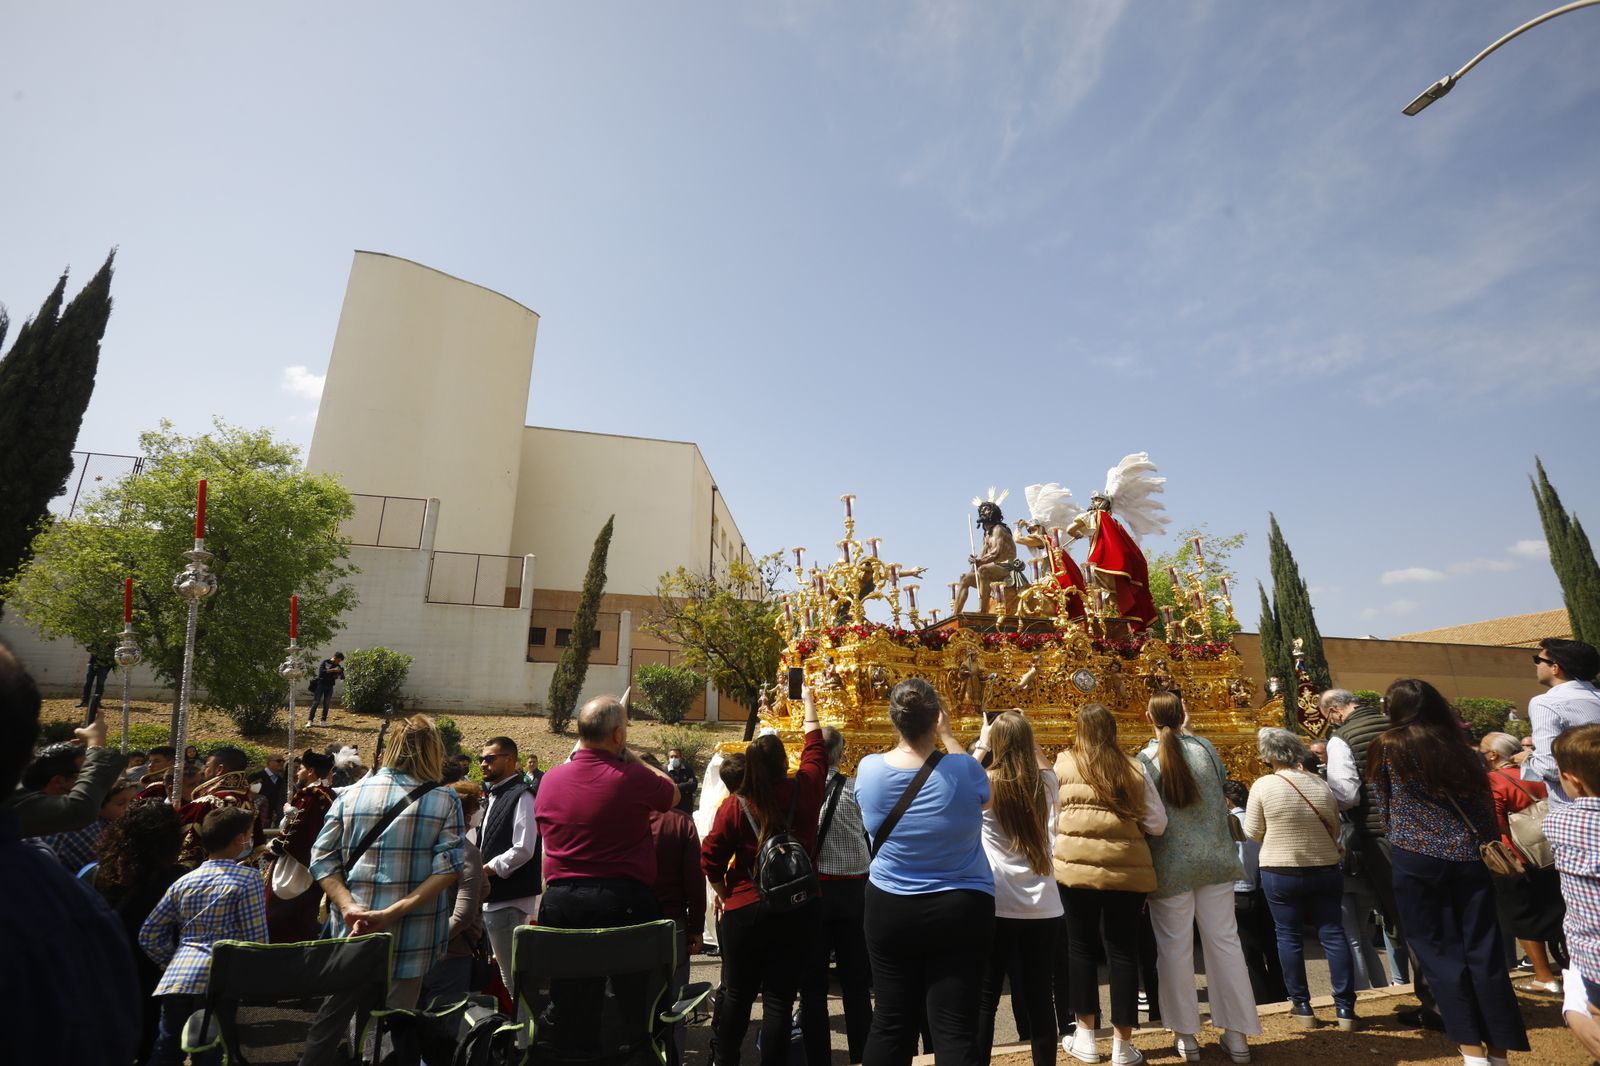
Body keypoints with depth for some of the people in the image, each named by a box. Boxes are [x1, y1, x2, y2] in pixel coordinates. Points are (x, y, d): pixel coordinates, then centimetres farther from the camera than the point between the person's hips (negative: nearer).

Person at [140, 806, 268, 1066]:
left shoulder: (183, 881, 16)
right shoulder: (249, 879, -3)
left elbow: (148, 935, 20)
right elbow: (256, 939, -5)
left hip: (175, 980, 6)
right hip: (217, 981, -6)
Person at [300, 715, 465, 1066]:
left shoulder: (351, 794, 2)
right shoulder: (443, 800, -7)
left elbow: (322, 858, -2)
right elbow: (447, 866, -15)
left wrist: (349, 907, -9)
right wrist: (395, 911, -14)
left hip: (352, 929, 3)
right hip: (410, 933, -3)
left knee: (333, 1013, 24)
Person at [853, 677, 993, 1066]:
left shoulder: (869, 769, -10)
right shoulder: (963, 769, -16)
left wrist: (906, 733, 11)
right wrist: (947, 736, 8)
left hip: (889, 909, 2)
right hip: (961, 910, -2)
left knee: (891, 1021, 14)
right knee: (954, 1027, 5)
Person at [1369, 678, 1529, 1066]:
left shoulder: (1388, 747, -1)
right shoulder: (1463, 747, 10)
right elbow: (1486, 810, 11)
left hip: (1415, 858, -4)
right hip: (1468, 858, 4)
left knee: (1439, 953, 4)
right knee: (1484, 952, 9)